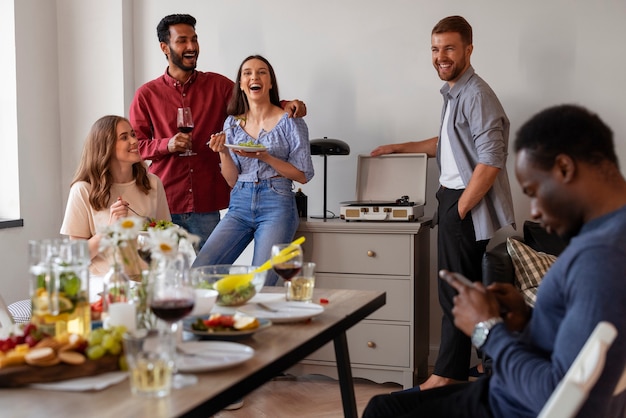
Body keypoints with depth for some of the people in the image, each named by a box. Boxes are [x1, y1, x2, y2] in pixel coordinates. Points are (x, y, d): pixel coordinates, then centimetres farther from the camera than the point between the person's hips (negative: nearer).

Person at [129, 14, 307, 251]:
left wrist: (285, 105, -11)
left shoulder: (217, 85, 8)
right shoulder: (146, 95, 5)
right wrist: (167, 145, -13)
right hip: (163, 205, -1)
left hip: (206, 206, 1)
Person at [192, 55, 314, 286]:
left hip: (276, 205, -4)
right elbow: (232, 180, 11)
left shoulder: (289, 121, 1)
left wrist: (264, 156, -14)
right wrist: (223, 152, -7)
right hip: (240, 205, 4)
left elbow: (303, 175, -2)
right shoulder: (232, 123, 12)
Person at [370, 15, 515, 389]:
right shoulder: (454, 93, 16)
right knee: (459, 292, 13)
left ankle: (448, 375, 6)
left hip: (469, 205, -10)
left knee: (458, 295, -3)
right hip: (454, 199, 10)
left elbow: (490, 162, -21)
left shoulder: (476, 95, -15)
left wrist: (458, 210, -16)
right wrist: (399, 148, 31)